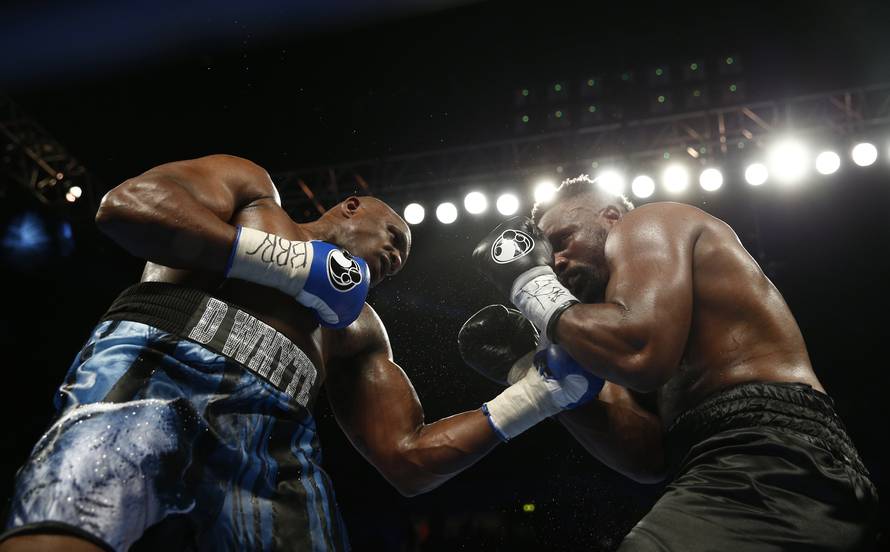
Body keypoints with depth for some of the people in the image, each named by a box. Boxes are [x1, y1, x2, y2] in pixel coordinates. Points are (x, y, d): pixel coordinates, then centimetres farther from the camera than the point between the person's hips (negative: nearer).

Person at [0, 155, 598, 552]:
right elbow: (126, 204, 3)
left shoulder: (362, 329, 33)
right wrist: (297, 263, 2)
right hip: (148, 376, -5)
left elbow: (408, 459, 24)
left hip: (275, 450, 5)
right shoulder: (251, 188, 22)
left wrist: (543, 390, 18)